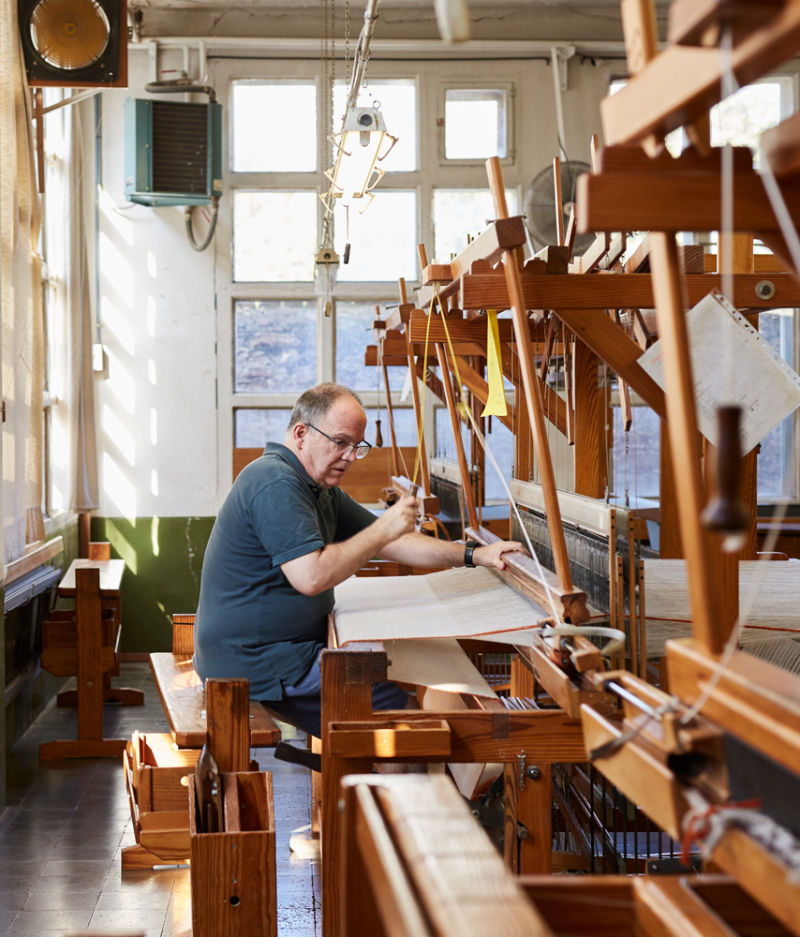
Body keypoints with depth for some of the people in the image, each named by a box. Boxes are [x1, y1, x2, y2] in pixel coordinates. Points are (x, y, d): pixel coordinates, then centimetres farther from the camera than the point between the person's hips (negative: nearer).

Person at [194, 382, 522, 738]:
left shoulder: (319, 488, 15)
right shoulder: (275, 484, -19)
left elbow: (386, 543, 17)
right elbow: (310, 577, -29)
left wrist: (472, 556, 9)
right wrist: (382, 530, -21)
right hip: (255, 661, -11)